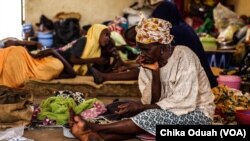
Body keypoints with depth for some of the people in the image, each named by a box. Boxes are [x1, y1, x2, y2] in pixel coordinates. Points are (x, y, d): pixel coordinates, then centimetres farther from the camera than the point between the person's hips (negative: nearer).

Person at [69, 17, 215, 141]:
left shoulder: (184, 56, -20)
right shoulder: (150, 61, -3)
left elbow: (184, 102, -26)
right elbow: (152, 102, -9)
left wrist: (141, 107, -27)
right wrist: (154, 72, -22)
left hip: (197, 113, -7)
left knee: (152, 117, -29)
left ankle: (93, 127, -26)